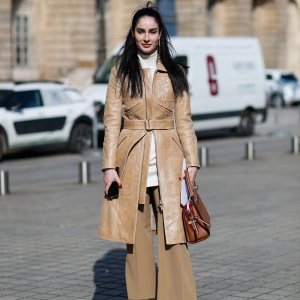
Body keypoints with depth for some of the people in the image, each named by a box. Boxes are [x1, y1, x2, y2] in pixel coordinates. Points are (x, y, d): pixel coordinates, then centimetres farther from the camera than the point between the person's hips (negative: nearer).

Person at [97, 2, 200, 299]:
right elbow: (112, 122, 2)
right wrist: (109, 166, -6)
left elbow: (184, 121, 9)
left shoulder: (175, 73, 9)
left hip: (169, 162, 0)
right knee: (136, 237, 3)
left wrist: (192, 162, 0)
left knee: (173, 235, -7)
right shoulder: (120, 72, 7)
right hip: (132, 162, 0)